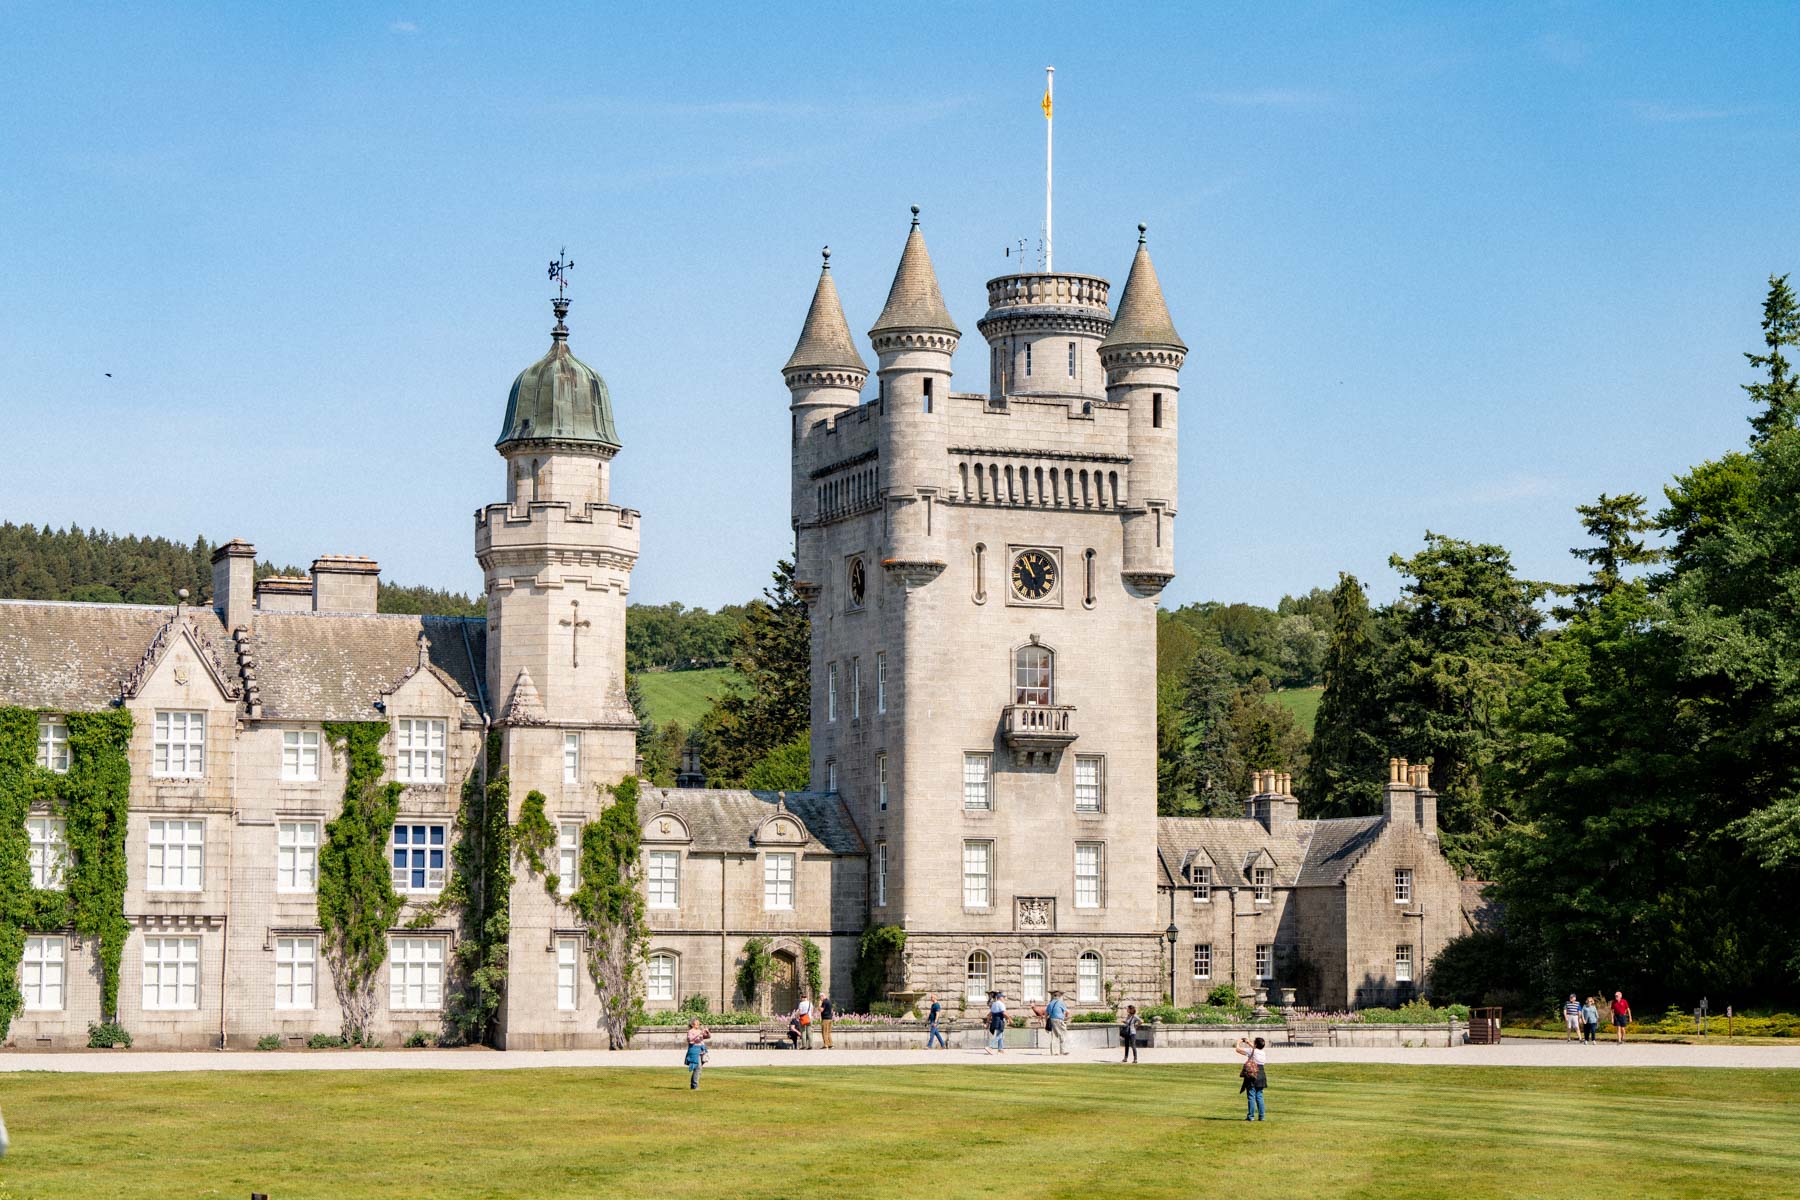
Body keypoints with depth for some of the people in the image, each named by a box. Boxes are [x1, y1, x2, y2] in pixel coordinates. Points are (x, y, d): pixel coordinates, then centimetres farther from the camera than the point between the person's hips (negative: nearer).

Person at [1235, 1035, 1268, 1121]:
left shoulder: (1251, 1051, -11)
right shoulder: (1263, 1052, 6)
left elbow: (1238, 1049, -5)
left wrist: (1238, 1042, 14)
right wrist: (1249, 1043, 40)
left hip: (1252, 1075, -6)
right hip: (1261, 1075, 6)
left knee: (1251, 1096, -3)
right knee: (1259, 1096, 10)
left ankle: (1251, 1116, -4)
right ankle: (1261, 1116, 8)